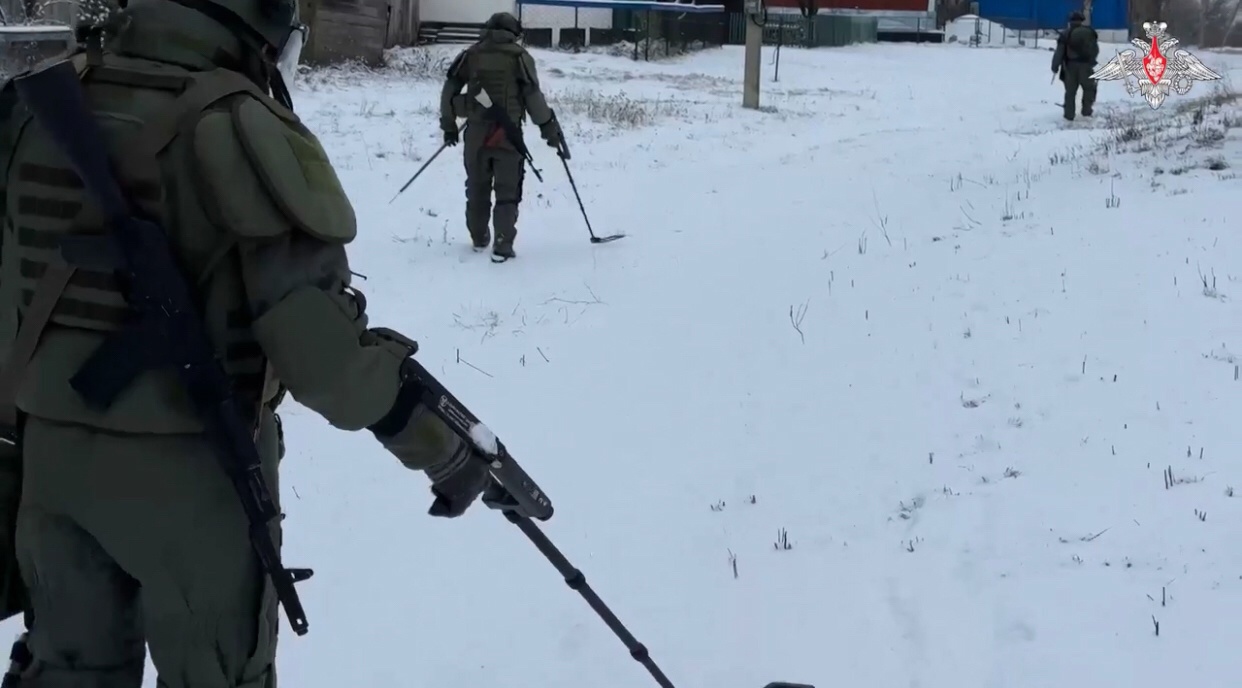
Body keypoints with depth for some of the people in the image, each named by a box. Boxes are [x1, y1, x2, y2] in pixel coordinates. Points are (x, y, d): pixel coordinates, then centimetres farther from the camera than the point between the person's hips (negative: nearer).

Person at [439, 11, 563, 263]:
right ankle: (503, 245, -8)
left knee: (477, 188, 18)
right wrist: (548, 127, 2)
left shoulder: (471, 55, 7)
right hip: (508, 133, -3)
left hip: (476, 131, 3)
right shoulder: (519, 56, -2)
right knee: (507, 192, 3)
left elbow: (449, 89, 6)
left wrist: (448, 124, 16)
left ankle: (479, 238, 30)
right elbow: (533, 95, -7)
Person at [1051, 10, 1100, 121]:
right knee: (1089, 88, 16)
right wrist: (1091, 61, 24)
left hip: (1070, 66, 0)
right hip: (1085, 66, 0)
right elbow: (1095, 50, 7)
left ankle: (1069, 115, 5)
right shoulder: (1089, 32, 3)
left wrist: (1055, 66, -4)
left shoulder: (1066, 34, -1)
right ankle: (1086, 111, 10)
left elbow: (1059, 52, -7)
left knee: (1070, 91, 6)